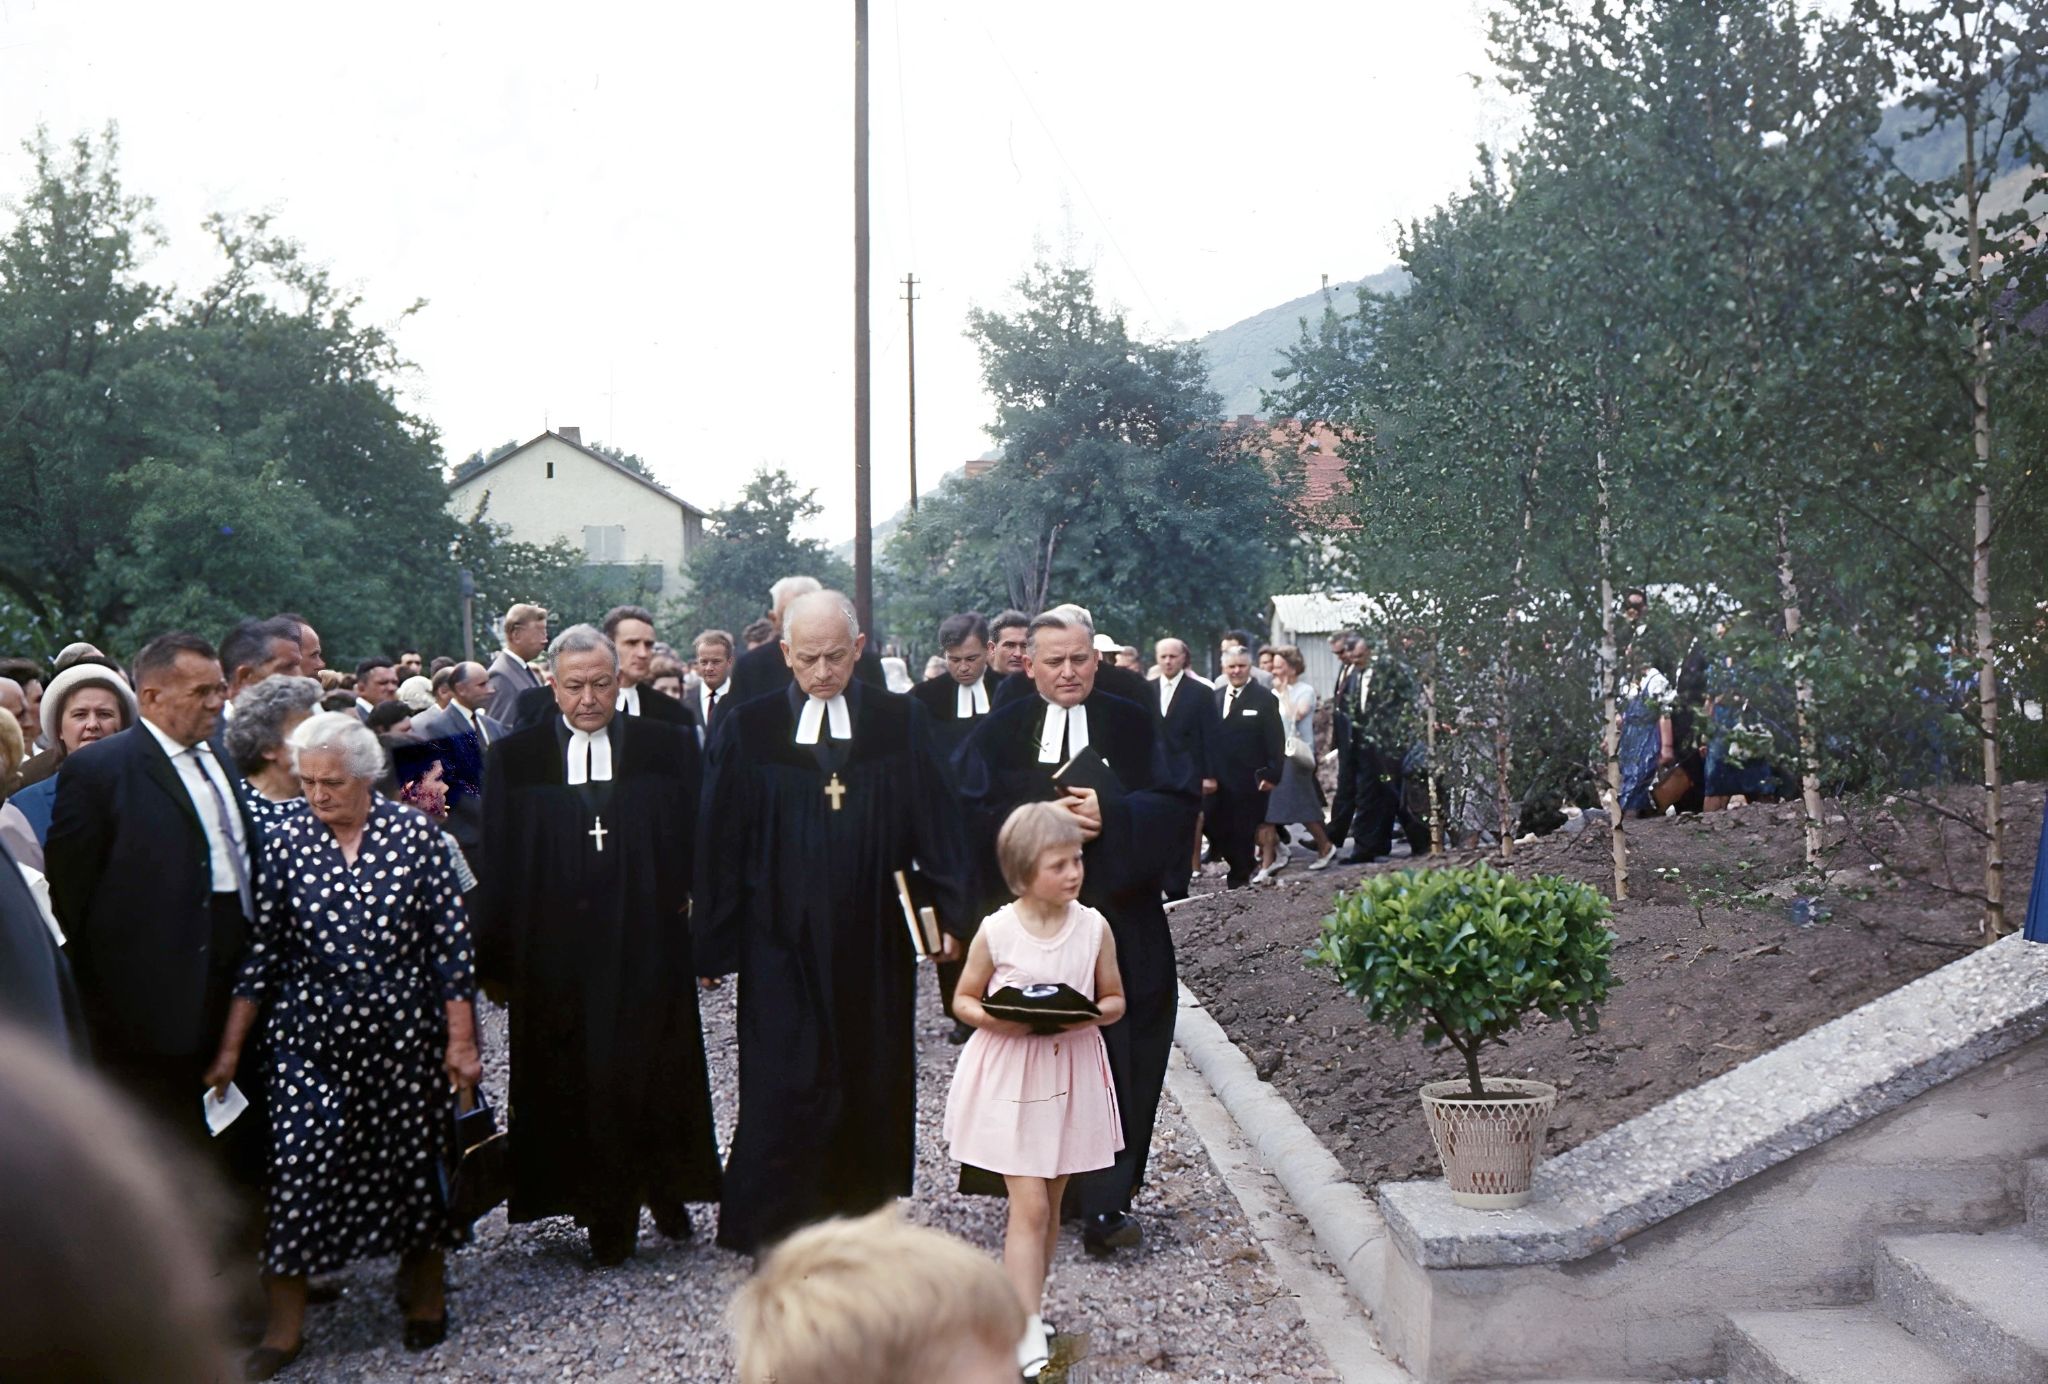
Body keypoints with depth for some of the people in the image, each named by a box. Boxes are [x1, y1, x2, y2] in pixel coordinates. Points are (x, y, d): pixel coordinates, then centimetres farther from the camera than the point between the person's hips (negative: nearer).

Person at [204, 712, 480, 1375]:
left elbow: (450, 941, -3)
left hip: (403, 1031, 0)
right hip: (310, 1034, 1)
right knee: (297, 1166, -3)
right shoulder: (284, 840, -2)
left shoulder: (414, 833, -5)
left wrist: (461, 1040, -4)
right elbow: (262, 948, 2)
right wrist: (231, 1048, 3)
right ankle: (285, 1324, 11)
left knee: (412, 1158, 9)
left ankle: (424, 1294, 31)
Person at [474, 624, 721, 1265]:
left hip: (648, 951, 0)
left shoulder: (668, 748, 3)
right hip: (555, 957, 0)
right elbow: (499, 867, 3)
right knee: (574, 1088, 5)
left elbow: (694, 848, 3)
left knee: (655, 1077, 6)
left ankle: (667, 1189, 27)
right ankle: (606, 1217, 18)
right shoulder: (513, 758, 4)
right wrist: (498, 958, 0)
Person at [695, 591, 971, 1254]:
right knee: (785, 1091, -2)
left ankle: (863, 1214, 24)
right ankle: (764, 1232, 10)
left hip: (874, 946, 2)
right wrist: (713, 944, -1)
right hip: (781, 945, -1)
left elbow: (936, 828, 3)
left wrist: (954, 916, -3)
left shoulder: (900, 722, 3)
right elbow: (720, 843, 2)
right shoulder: (748, 728, 1)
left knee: (874, 1089, 9)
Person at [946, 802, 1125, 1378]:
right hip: (1010, 1076, -3)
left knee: (1051, 1204, 14)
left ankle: (1026, 1297, 33)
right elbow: (963, 1000, 2)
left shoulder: (1094, 926, -4)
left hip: (1071, 1074, 3)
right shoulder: (996, 930, -10)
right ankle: (1028, 1337, -6)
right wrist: (996, 1019, -18)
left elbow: (1115, 1000, 6)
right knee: (1030, 1206, -8)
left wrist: (1087, 1015, -16)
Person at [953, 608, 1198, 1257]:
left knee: (1114, 1063, -4)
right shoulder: (1000, 733, 8)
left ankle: (1104, 1204, -1)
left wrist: (1110, 816, -15)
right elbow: (970, 816, -2)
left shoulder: (1133, 726, 8)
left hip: (1119, 924, 0)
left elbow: (1178, 807, 0)